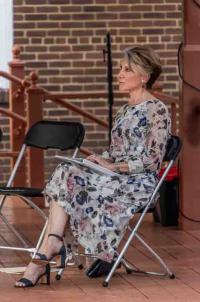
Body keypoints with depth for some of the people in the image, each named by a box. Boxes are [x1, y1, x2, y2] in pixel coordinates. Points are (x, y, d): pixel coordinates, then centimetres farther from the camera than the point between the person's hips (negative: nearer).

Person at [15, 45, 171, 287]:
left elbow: (153, 160, -13)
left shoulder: (157, 110, -7)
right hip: (115, 175, 8)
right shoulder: (124, 110, 20)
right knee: (66, 174, -21)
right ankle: (51, 245, -35)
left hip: (140, 181, -8)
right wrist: (100, 160, 1)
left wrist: (114, 166, -18)